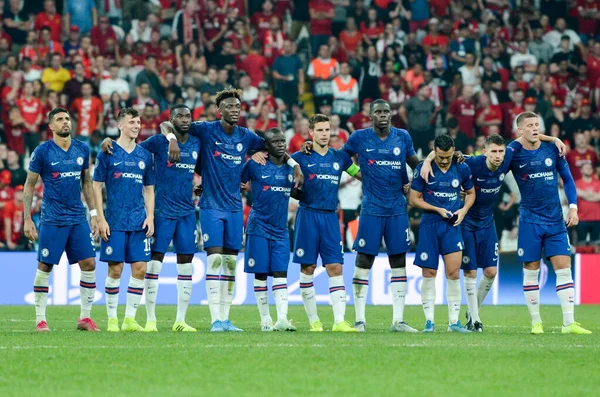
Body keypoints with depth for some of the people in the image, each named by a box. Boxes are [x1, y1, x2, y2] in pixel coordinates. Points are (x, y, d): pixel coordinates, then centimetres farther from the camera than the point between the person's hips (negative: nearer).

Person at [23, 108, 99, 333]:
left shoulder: (82, 150, 7)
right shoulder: (42, 152, -5)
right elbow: (29, 186, -1)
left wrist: (93, 212, 11)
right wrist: (27, 219, -6)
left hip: (78, 219, 4)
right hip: (52, 219, -4)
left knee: (89, 264, -2)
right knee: (44, 267, -2)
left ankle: (85, 318, 7)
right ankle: (41, 320, 7)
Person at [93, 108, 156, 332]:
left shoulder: (144, 155, 11)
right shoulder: (108, 153, -1)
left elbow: (149, 189, 15)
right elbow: (97, 186, -1)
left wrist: (150, 217, 3)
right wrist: (101, 219, -7)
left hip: (139, 222, 4)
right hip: (114, 221, -4)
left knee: (140, 268, -2)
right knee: (115, 269, -3)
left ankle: (130, 319, 5)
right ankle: (112, 319, 6)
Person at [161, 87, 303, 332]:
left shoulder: (245, 136, 6)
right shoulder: (207, 130, -6)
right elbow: (165, 125, -3)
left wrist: (295, 166, 10)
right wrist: (171, 138, -24)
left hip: (235, 208, 5)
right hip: (212, 206, -5)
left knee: (231, 263, 5)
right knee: (215, 259, -11)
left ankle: (225, 319, 10)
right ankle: (216, 320, -12)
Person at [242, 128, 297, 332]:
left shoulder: (290, 167, 8)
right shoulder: (255, 165, -4)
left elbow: (295, 191, 22)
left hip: (280, 229, 4)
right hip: (259, 227, -4)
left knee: (281, 273, -5)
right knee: (260, 274, 1)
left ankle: (282, 319, -11)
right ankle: (265, 320, 6)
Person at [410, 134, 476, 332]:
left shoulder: (462, 169, 2)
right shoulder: (423, 169, -5)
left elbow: (471, 192, 17)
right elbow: (414, 199, -1)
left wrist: (464, 210, -1)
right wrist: (438, 210, -10)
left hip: (452, 226, 1)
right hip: (429, 225, -1)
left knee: (453, 273, -5)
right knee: (429, 273, 0)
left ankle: (454, 321, 3)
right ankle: (429, 321, 7)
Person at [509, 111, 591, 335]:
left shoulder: (552, 150, 2)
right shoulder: (513, 155, -4)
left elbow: (567, 178, 9)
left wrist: (573, 207, 1)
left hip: (555, 220, 2)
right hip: (530, 221, -2)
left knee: (564, 268, -4)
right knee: (531, 271, 1)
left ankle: (569, 323, -5)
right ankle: (536, 322, 11)